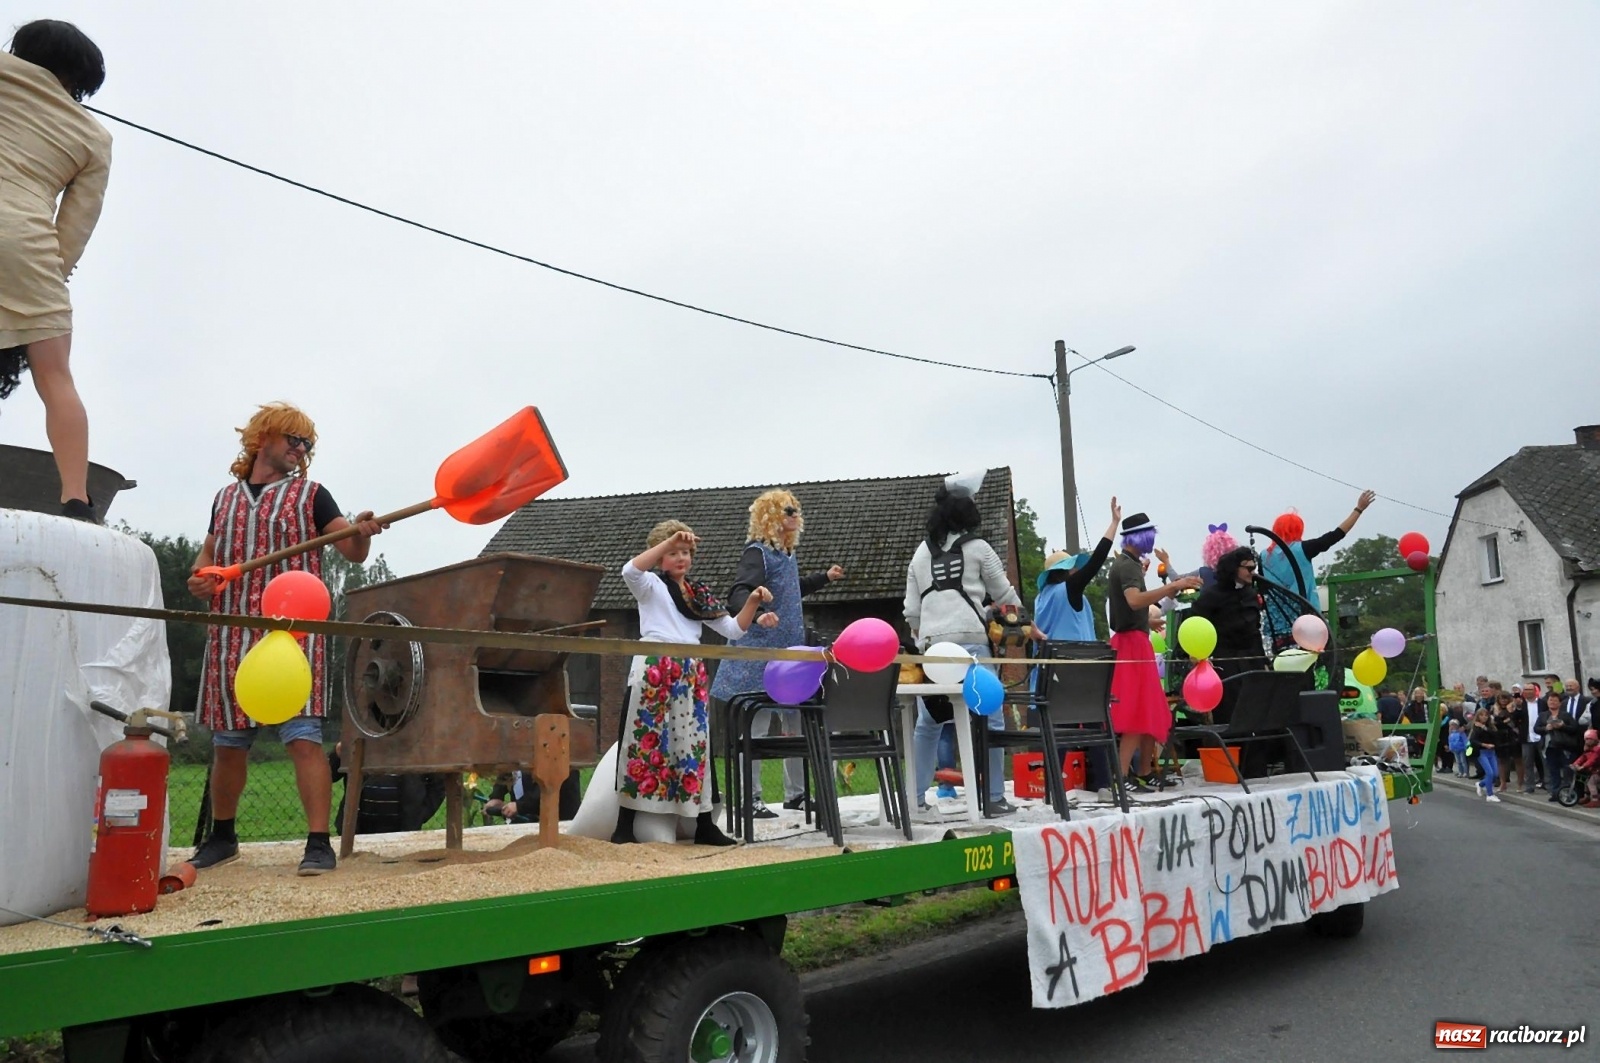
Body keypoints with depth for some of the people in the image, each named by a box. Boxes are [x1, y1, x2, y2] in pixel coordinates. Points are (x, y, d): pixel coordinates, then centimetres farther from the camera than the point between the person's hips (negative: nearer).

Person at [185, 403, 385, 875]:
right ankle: (222, 836, 31)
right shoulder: (226, 498, 17)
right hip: (230, 637, 4)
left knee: (303, 738, -13)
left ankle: (319, 843, -11)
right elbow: (208, 553, 26)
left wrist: (361, 533, -26)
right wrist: (198, 578, 3)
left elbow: (354, 553, -3)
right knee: (227, 743, 13)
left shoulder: (309, 494, 6)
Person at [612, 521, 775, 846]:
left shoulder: (700, 593, 21)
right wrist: (669, 540, -21)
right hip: (654, 670, -5)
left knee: (695, 743, 7)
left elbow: (733, 629, 17)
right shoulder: (651, 585, 7)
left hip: (691, 674, 5)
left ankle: (704, 825, 13)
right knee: (645, 740, -5)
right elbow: (629, 570, -18)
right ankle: (624, 826, 1)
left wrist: (752, 602, 1)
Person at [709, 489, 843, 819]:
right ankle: (750, 798, 6)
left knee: (796, 724, 13)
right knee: (756, 727, -3)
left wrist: (824, 578, 37)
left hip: (790, 654, 9)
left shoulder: (787, 555, 13)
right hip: (759, 654, -9)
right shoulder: (757, 553, -12)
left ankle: (795, 792, 24)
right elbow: (737, 595, -25)